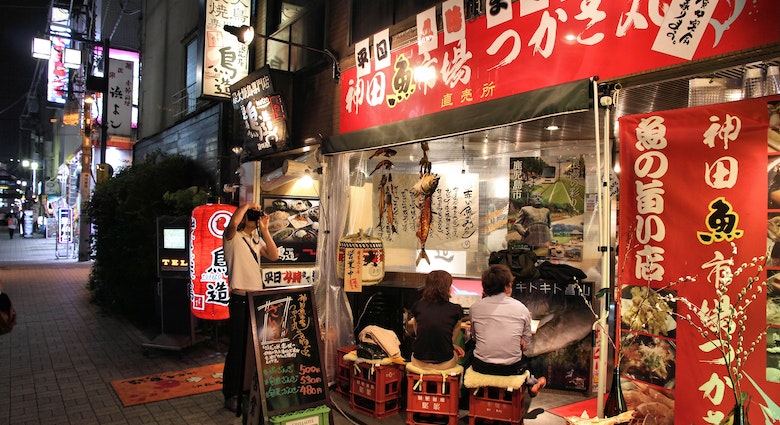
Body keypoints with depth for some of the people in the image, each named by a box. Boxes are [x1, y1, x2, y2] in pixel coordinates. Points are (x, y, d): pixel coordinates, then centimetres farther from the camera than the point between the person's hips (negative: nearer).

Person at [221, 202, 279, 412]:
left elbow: (274, 255, 2)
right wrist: (246, 205, -13)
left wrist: (265, 229, 0)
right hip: (240, 299, -7)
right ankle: (231, 395, 8)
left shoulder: (257, 239, 15)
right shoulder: (232, 237, -5)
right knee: (238, 347, -3)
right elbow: (233, 223, -28)